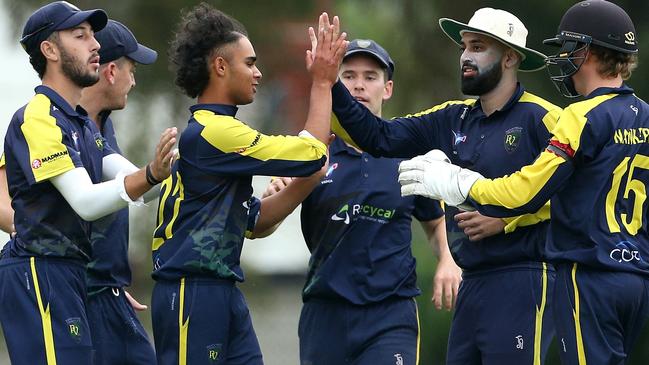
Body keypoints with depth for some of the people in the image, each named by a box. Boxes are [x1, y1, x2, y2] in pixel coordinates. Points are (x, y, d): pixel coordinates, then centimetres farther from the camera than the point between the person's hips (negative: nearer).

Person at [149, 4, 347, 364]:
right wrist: (322, 83, -2)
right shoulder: (214, 132, -14)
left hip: (223, 294, 10)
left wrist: (308, 181, 9)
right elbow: (312, 152, -12)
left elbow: (254, 220, 19)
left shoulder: (201, 132, 18)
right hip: (194, 294, -10)